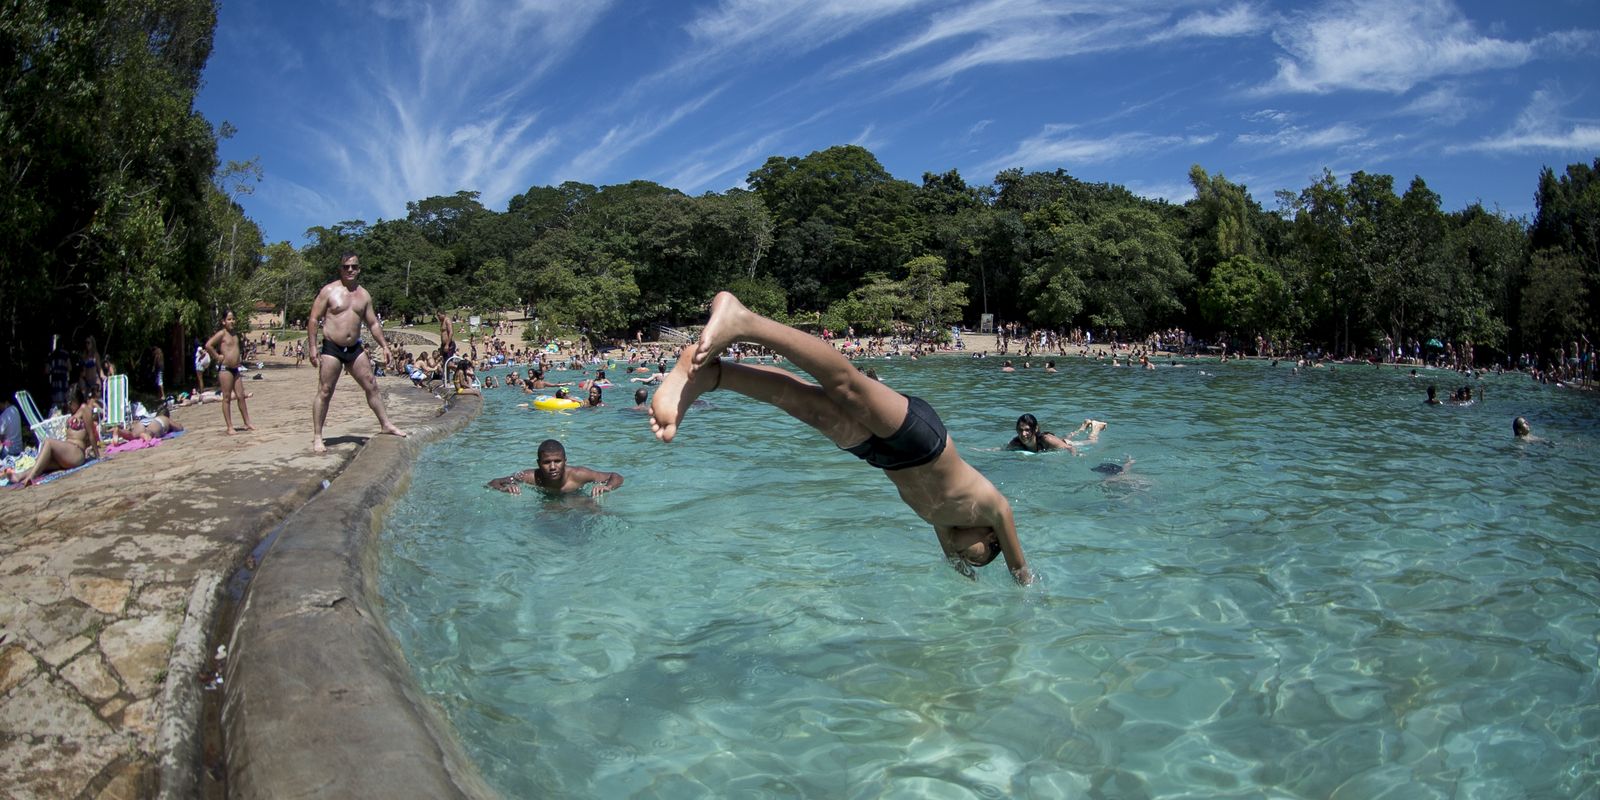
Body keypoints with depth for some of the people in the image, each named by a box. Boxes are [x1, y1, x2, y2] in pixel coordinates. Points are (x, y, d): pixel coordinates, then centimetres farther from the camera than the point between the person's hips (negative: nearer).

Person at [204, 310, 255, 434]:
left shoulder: (235, 333, 14)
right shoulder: (222, 333, -9)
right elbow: (208, 345, -21)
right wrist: (217, 357, -13)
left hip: (235, 369, 7)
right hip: (225, 369, -7)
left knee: (241, 396, 10)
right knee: (227, 397, -3)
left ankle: (247, 424, 16)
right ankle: (229, 427, 0)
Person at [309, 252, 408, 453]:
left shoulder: (363, 295, 10)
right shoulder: (329, 291, -4)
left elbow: (373, 324, 16)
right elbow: (314, 319, -6)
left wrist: (384, 346, 10)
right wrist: (313, 347, -13)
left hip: (355, 348, 5)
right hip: (331, 348, -5)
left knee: (372, 386, 6)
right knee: (325, 392, -3)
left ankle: (386, 424, 18)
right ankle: (317, 437, 2)